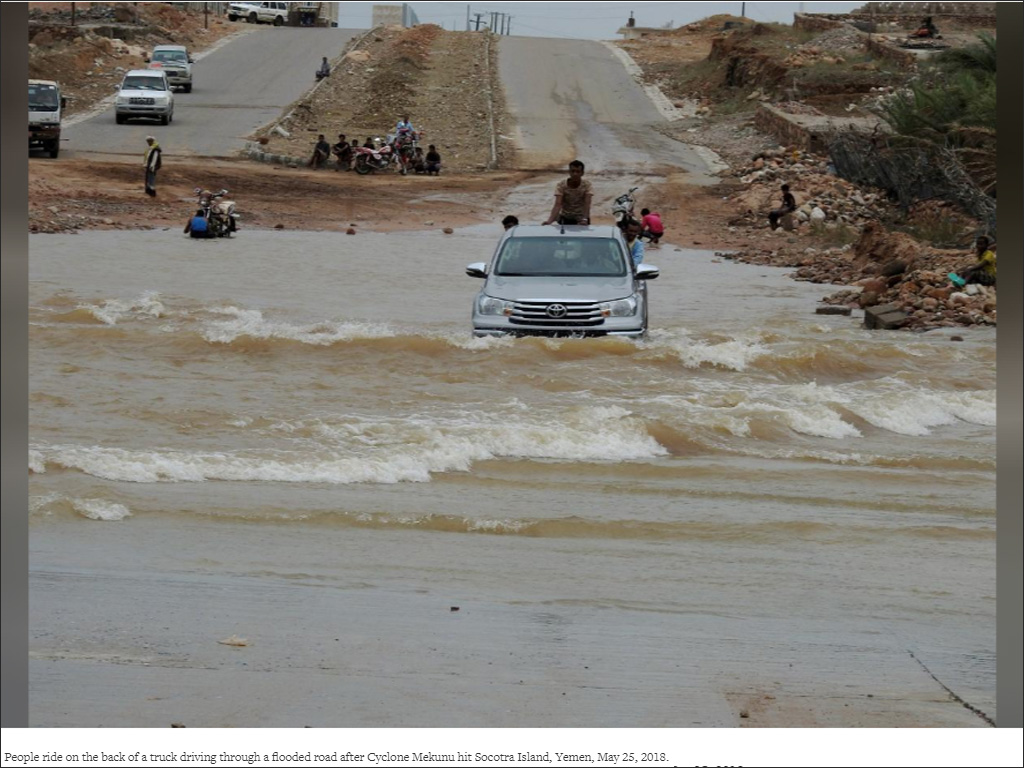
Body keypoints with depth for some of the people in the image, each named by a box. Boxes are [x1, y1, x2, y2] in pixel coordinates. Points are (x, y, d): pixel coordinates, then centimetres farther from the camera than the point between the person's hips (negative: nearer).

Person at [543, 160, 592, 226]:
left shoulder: (586, 185, -13)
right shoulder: (561, 185, -14)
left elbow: (587, 204, -25)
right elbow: (558, 204, -24)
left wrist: (585, 219, -43)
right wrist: (550, 220, -41)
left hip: (581, 220, 0)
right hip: (566, 219, 0)